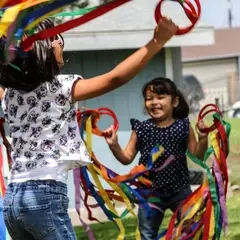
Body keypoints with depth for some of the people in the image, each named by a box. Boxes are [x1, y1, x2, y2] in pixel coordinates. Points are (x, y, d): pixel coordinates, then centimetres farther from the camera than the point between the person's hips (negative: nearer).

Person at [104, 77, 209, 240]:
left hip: (180, 190, -1)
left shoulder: (183, 127, -4)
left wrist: (203, 139, -14)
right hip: (150, 192, 1)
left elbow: (197, 156, 1)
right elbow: (127, 158, 2)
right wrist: (114, 145, -14)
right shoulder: (141, 129, -4)